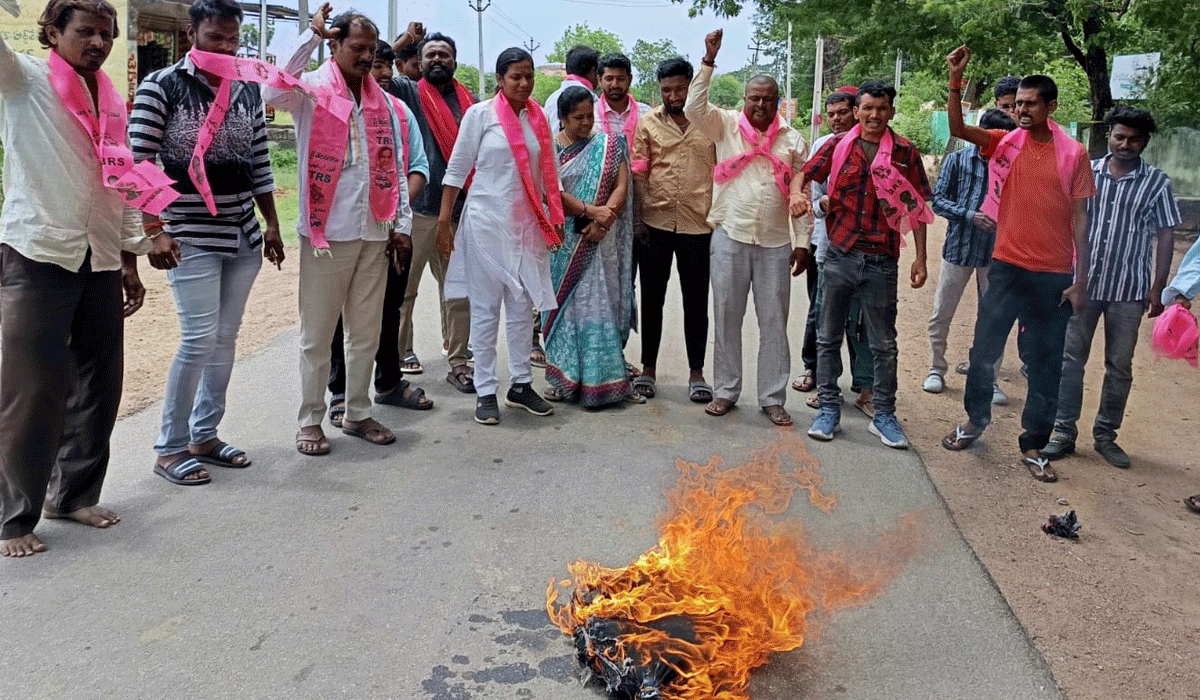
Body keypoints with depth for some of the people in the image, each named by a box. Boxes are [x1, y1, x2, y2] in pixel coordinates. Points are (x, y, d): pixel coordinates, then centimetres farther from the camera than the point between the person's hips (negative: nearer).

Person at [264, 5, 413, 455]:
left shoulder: (383, 102, 11)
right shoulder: (312, 89, -3)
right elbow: (272, 91, -26)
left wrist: (401, 223, 8)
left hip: (374, 232, 5)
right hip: (327, 231, -5)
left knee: (366, 332, 12)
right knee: (317, 333, 4)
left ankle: (358, 413, 25)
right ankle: (310, 421, 15)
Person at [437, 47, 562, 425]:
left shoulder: (538, 118, 10)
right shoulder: (480, 114, -2)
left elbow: (548, 174, 15)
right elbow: (456, 170, -2)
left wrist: (555, 218, 7)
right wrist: (444, 222, -6)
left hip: (527, 223, 4)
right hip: (487, 220, -4)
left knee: (523, 305, 8)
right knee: (486, 307, 2)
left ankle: (521, 384, 19)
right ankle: (485, 391, 9)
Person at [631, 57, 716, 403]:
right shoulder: (648, 123, 6)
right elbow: (639, 174, 2)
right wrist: (637, 221, -6)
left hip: (698, 225, 0)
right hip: (655, 222, 1)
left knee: (696, 302, 6)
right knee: (652, 299, 9)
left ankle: (696, 372, 18)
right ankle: (649, 368, 21)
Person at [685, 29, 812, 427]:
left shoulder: (793, 140, 7)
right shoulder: (725, 126, 4)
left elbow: (802, 196, 6)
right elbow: (694, 107, -12)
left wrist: (802, 242, 2)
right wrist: (709, 61, -15)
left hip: (775, 244, 1)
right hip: (729, 237, -1)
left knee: (774, 322, 5)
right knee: (726, 317, 7)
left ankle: (772, 398, 15)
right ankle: (726, 391, 19)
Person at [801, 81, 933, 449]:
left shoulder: (905, 152, 1)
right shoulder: (837, 146, 3)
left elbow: (917, 207, 3)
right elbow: (803, 176, 11)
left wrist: (920, 257, 0)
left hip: (882, 260, -1)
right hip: (839, 254, 1)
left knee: (884, 344, 7)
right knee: (829, 338, 8)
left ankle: (884, 415, 20)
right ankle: (829, 408, 22)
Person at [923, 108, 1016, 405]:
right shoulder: (957, 160, 1)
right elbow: (938, 199, -2)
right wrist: (969, 215, -15)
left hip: (995, 251, 1)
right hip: (959, 247, -1)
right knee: (941, 313, 5)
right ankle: (937, 369, 21)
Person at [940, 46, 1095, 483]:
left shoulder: (1073, 154, -1)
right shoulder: (1004, 143, 2)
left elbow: (1079, 219, 1)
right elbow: (957, 128, -12)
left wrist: (1080, 281, -1)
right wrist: (956, 80, -25)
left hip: (1053, 275, 0)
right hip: (1007, 266, 1)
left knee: (1046, 363, 7)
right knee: (984, 349, 7)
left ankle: (1033, 446, 19)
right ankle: (975, 419, 31)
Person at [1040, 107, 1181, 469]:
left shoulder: (1157, 182, -1)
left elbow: (1164, 236, 2)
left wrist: (1157, 289, -3)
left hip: (1129, 290, 0)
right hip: (1083, 283, 1)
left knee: (1120, 367, 7)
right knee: (1071, 359, 3)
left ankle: (1105, 435, 20)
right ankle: (1064, 432, 12)